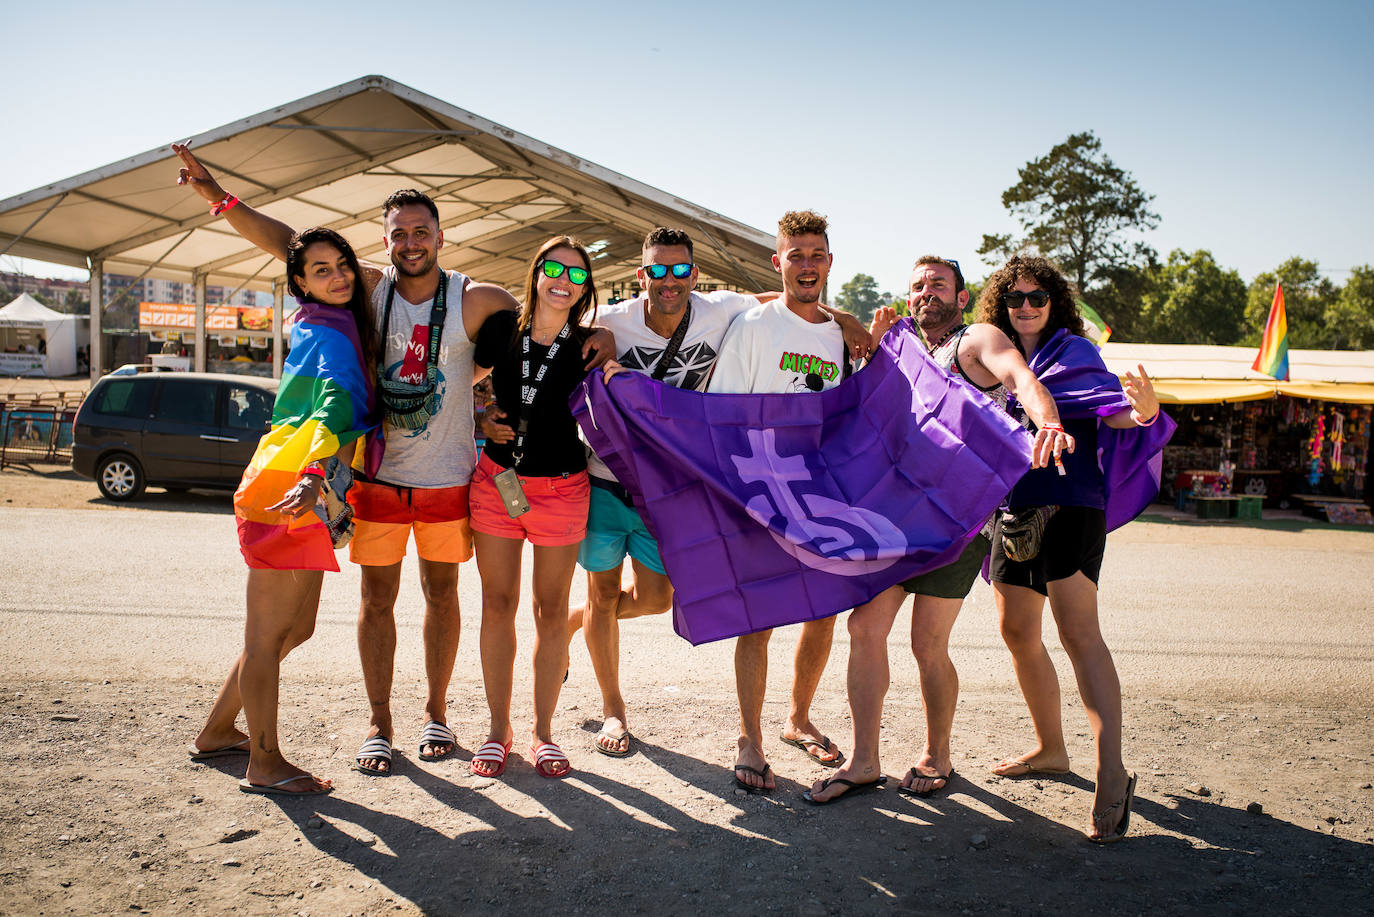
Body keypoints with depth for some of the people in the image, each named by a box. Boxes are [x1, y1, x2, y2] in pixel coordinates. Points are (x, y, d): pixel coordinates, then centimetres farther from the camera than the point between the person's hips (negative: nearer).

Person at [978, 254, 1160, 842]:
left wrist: (1142, 409, -37)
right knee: (1016, 629, 9)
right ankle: (1050, 749, 25)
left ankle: (1112, 777, -18)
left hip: (1069, 502, -7)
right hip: (1014, 507, 7)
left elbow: (1109, 407, -12)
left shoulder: (1073, 350, 1)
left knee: (1078, 629, -17)